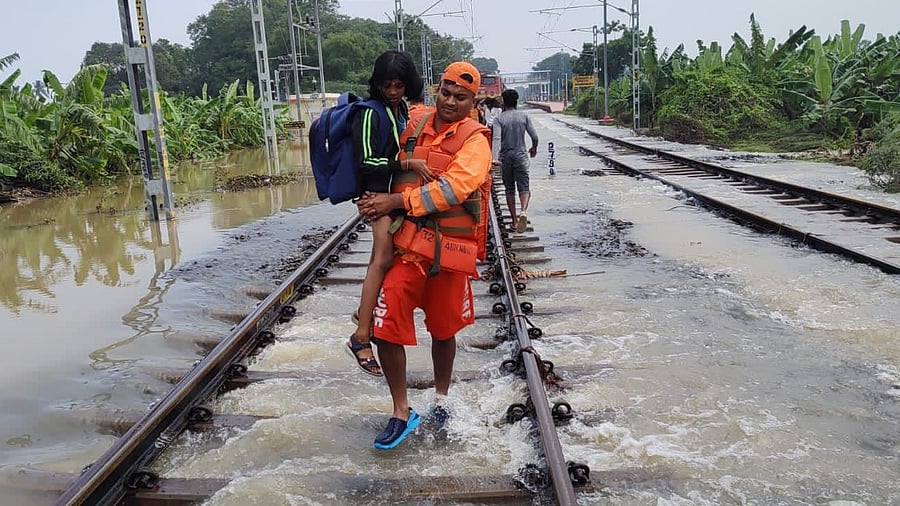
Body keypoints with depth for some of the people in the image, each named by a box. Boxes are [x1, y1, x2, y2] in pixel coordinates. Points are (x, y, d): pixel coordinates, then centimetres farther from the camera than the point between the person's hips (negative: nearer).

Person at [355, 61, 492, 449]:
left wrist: (397, 201, -21)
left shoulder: (475, 139, -6)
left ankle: (440, 399, 39)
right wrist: (378, 199, 2)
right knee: (386, 327, -7)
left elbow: (454, 187, -21)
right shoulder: (416, 125, 7)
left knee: (443, 330, 14)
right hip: (407, 242, 3)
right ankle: (402, 412, 11)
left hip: (450, 248, -2)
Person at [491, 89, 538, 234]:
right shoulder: (524, 116, 1)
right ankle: (523, 211, -27)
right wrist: (534, 149, 20)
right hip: (521, 156, 0)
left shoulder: (499, 119, -4)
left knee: (509, 189, 12)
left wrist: (495, 157, -29)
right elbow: (534, 136, 0)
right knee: (524, 187, 2)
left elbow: (497, 138, -19)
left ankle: (514, 220, 14)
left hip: (505, 158, 0)